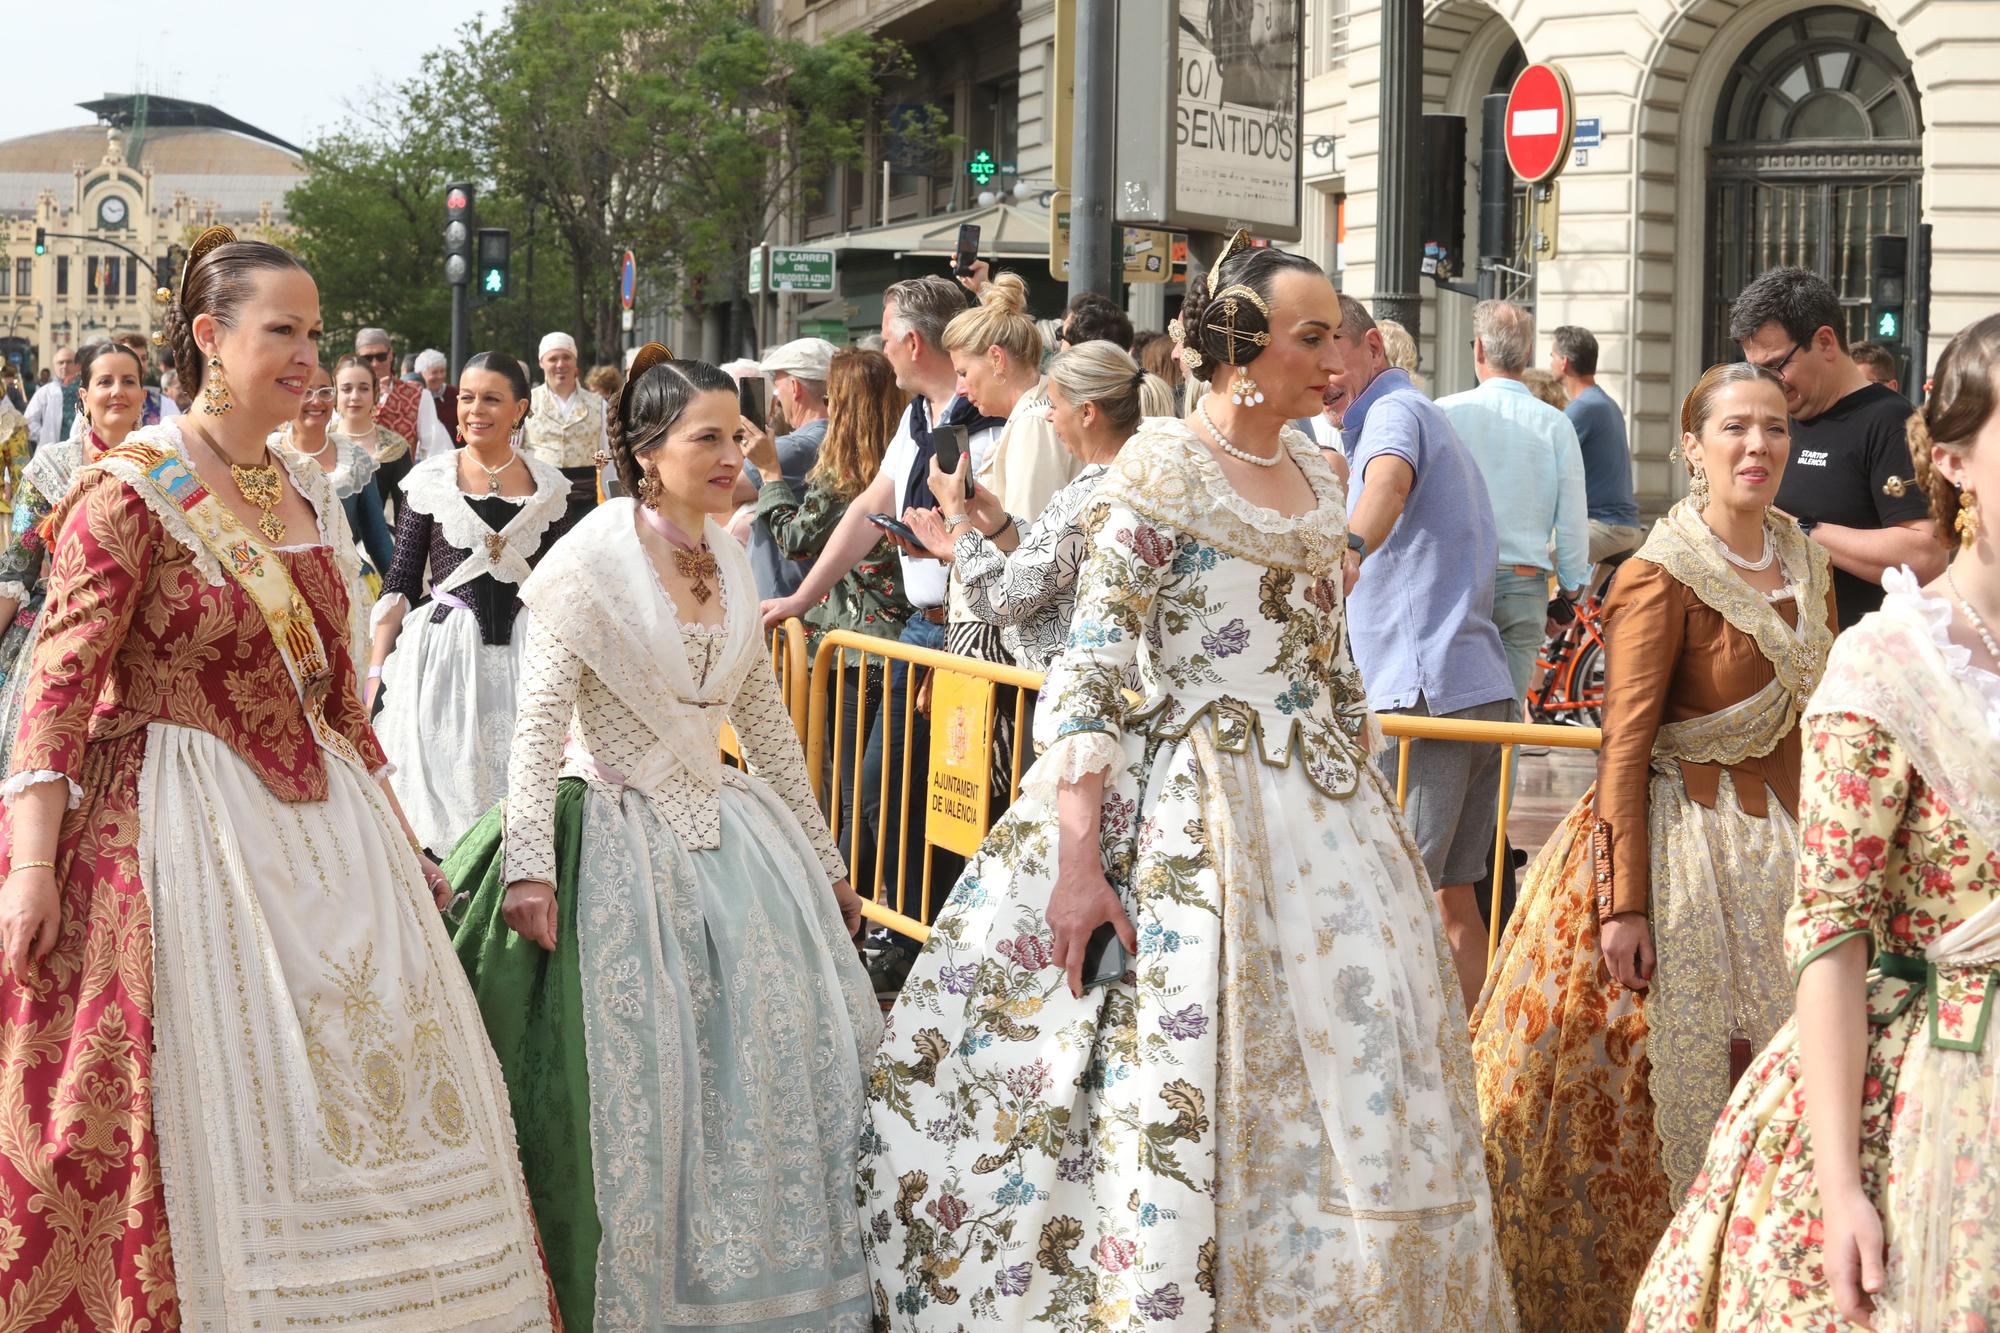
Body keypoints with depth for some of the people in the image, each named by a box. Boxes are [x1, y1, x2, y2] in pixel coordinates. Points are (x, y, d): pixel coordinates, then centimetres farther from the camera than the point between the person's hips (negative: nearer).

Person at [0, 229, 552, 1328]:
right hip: (186, 826, -7)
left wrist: (398, 842, 20)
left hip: (321, 820, 7)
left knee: (381, 1085, 8)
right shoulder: (133, 487, -8)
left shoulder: (309, 497, 12)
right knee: (219, 1102, -4)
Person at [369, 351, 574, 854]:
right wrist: (377, 669, -4)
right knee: (443, 789, 0)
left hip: (524, 658, 1)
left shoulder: (549, 488, 5)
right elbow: (400, 581, 2)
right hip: (441, 650, -1)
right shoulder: (430, 480, 0)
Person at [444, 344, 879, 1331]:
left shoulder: (730, 565, 8)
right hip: (617, 841, -6)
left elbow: (767, 727, 16)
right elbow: (538, 722, -15)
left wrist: (822, 861, 19)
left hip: (723, 835, 7)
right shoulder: (594, 559, -11)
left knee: (771, 1068, 5)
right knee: (630, 1087, -4)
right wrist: (528, 865, -25)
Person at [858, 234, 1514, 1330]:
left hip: (1327, 807, 7)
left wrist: (1365, 813, 15)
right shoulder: (1159, 470, -11)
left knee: (1341, 1076, 10)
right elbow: (1091, 664, -15)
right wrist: (1076, 857, -22)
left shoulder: (1310, 468, 10)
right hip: (1199, 806, -7)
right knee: (1191, 1084, -3)